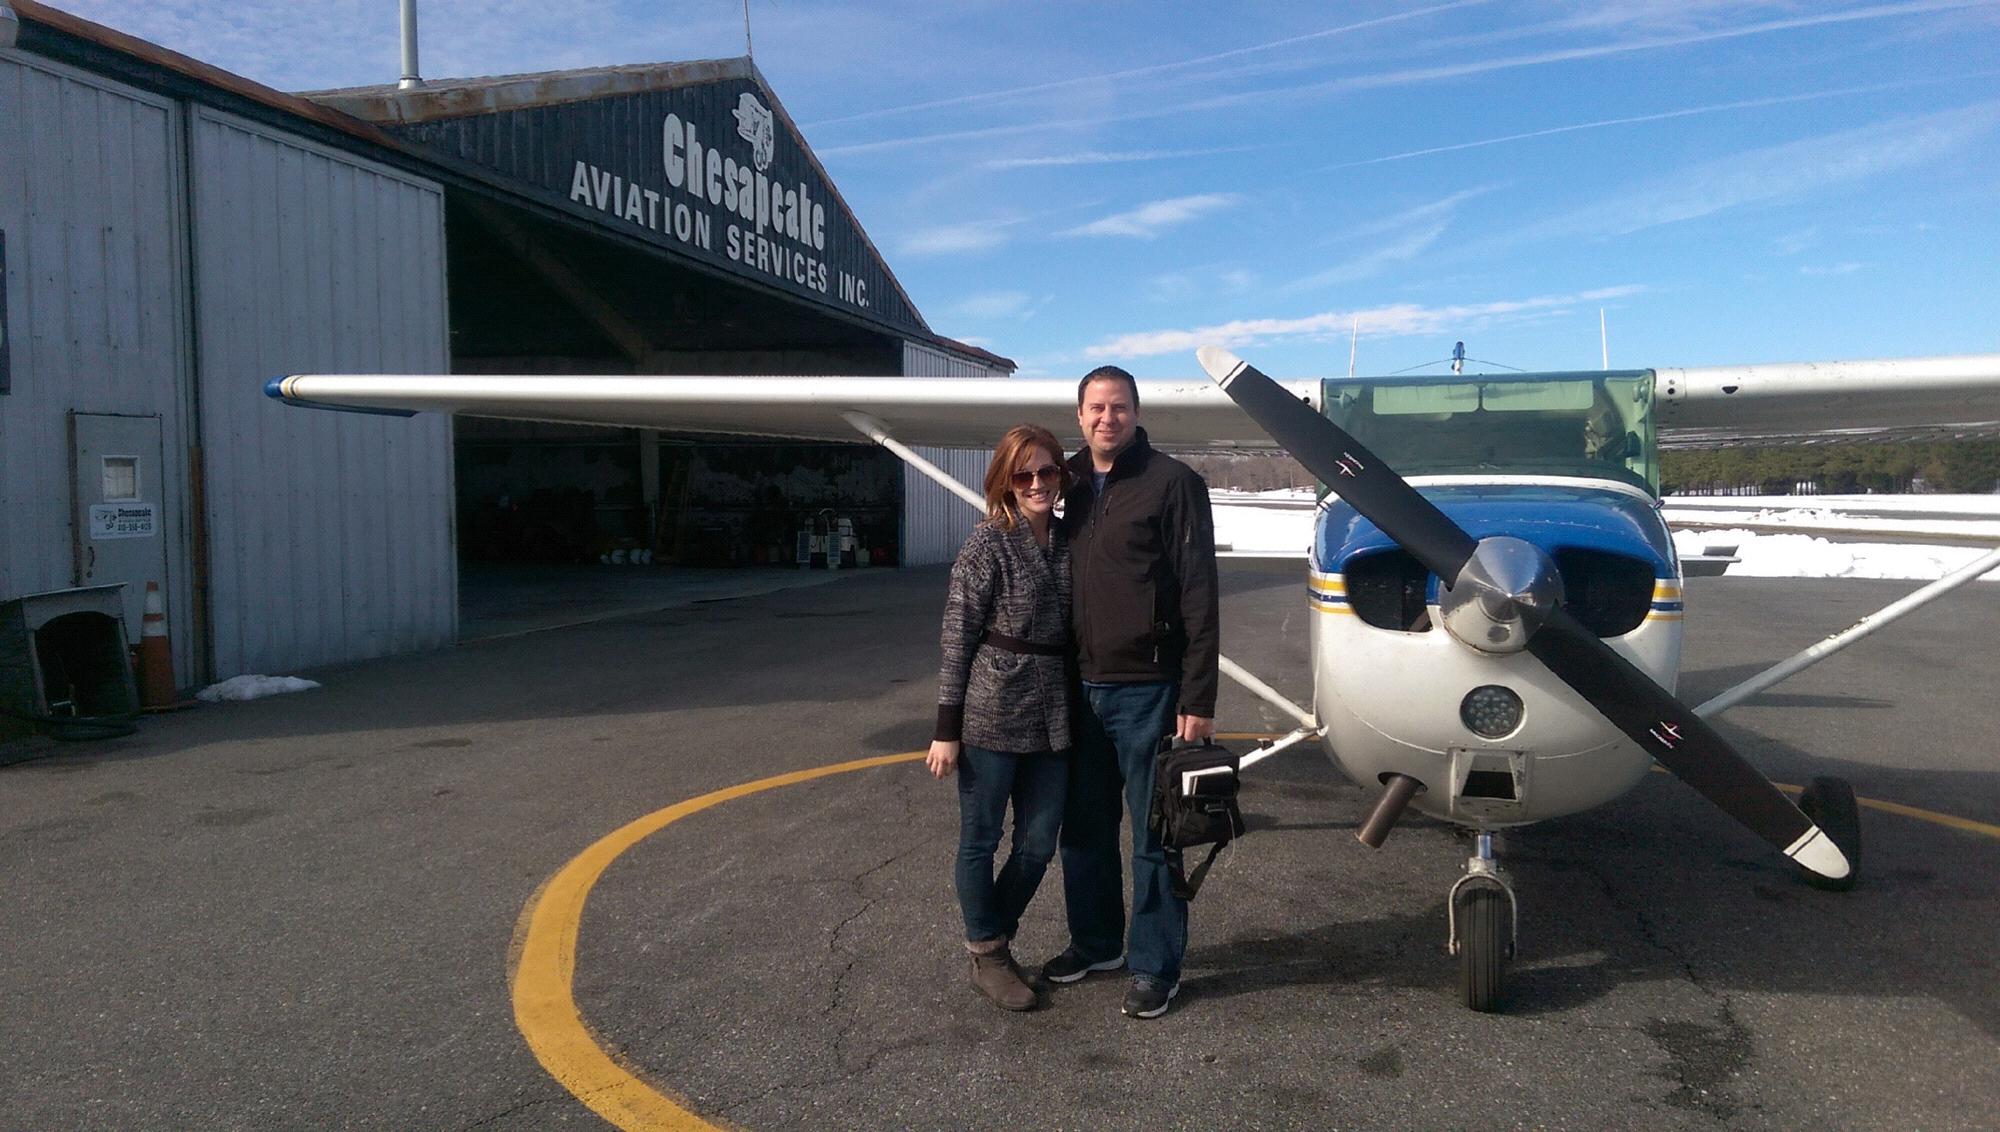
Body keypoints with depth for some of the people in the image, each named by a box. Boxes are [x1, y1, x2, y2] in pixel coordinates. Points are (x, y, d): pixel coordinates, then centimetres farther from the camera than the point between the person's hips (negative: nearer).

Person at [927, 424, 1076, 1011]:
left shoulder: (1069, 542, 8)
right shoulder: (988, 544, -7)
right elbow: (958, 640, -8)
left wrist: (1072, 713, 14)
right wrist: (947, 730, -9)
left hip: (1050, 719, 6)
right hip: (990, 714, -5)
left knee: (1038, 844, 12)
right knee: (981, 837, 8)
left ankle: (992, 928, 35)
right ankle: (986, 956, 26)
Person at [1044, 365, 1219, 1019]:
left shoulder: (1172, 482, -7)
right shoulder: (1073, 486, 10)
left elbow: (1199, 598, -11)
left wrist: (1198, 701, -15)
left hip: (1148, 692, -6)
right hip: (1082, 688, 6)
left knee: (1153, 838, 5)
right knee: (1083, 829, 16)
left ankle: (1155, 966, 18)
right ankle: (1095, 943, 34)